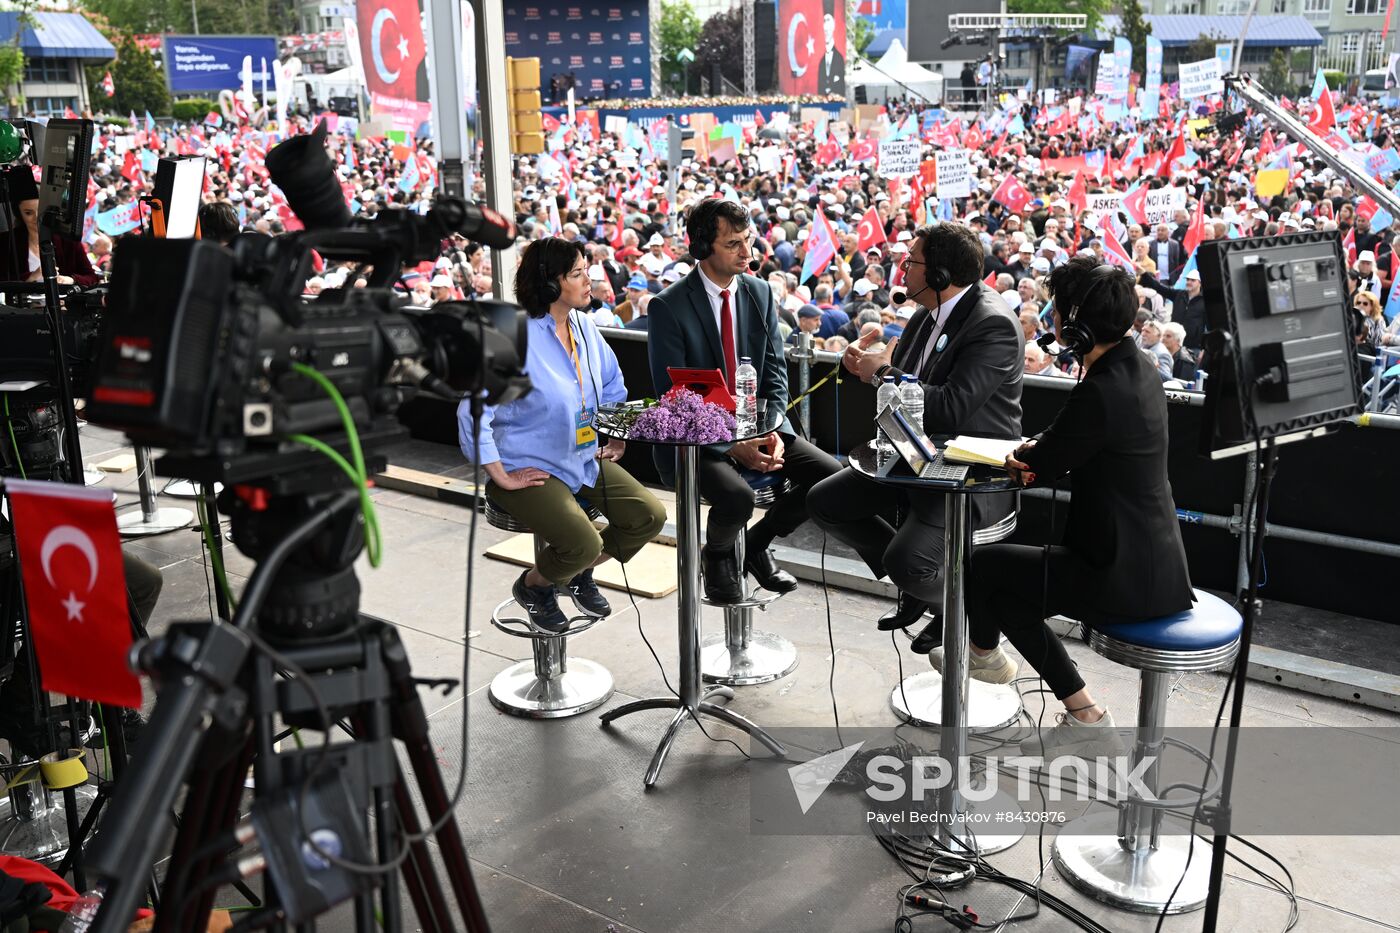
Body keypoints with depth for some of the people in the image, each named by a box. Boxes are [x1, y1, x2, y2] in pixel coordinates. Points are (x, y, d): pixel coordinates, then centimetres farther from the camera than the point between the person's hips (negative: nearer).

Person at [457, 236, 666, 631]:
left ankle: (579, 572, 19)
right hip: (532, 467, -7)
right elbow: (473, 412, -23)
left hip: (585, 458, 8)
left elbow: (612, 385, 21)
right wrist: (502, 478, -20)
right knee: (583, 543, -26)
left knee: (649, 516, -6)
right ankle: (532, 585, 9)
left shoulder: (583, 326, 3)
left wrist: (616, 437, 12)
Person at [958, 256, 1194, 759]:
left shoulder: (1101, 392, -26)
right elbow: (1072, 448, 14)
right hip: (1153, 560, 9)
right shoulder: (1137, 366, 4)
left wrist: (1027, 453, 7)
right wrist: (1040, 449, -4)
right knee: (1009, 589, 19)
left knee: (983, 565, 3)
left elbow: (1040, 465, -14)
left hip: (1126, 576, -9)